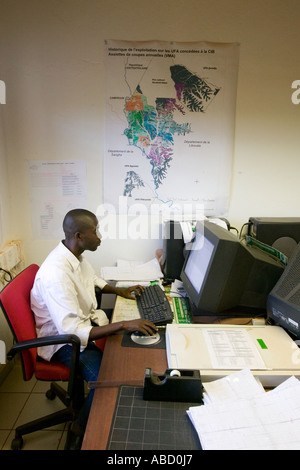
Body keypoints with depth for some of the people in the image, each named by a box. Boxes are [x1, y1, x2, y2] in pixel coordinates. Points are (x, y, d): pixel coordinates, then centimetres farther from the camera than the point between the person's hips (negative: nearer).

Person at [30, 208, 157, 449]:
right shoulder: (56, 274, -34)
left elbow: (93, 279, 18)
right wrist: (124, 324, -38)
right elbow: (73, 331, -36)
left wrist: (120, 290, 5)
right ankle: (79, 432, 5)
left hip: (84, 320, 9)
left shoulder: (77, 255, -6)